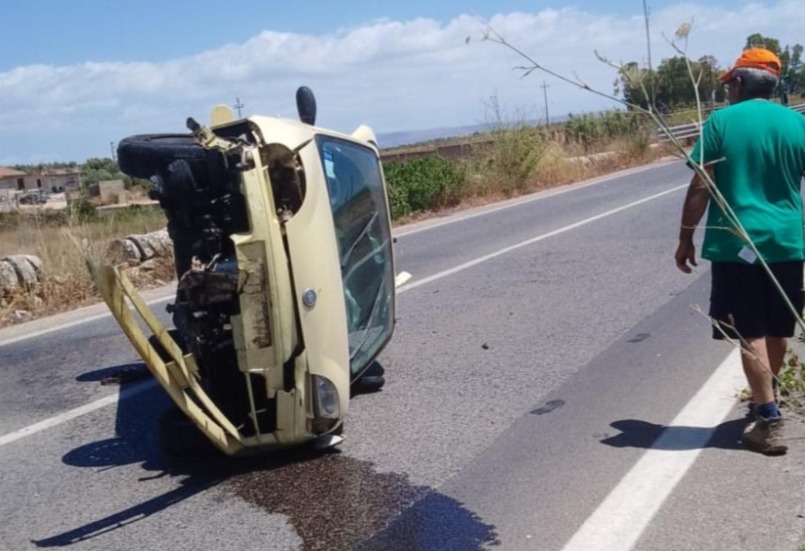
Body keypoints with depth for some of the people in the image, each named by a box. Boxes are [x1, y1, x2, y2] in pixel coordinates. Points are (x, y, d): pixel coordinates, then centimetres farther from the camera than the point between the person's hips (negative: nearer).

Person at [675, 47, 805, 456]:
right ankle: (764, 399, 39)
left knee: (751, 334, 1)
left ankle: (770, 423, 0)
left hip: (736, 243, -4)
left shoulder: (721, 122, -6)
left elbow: (700, 187, -9)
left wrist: (686, 238, 0)